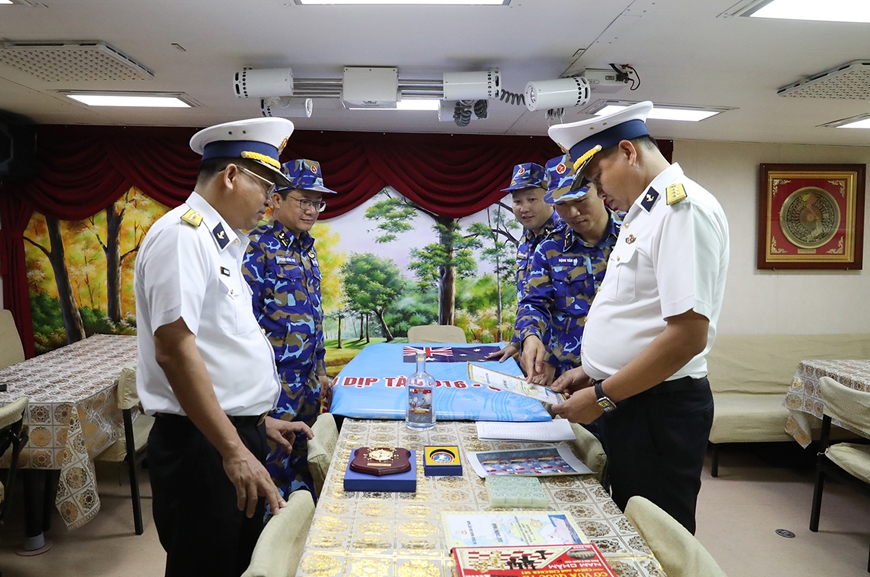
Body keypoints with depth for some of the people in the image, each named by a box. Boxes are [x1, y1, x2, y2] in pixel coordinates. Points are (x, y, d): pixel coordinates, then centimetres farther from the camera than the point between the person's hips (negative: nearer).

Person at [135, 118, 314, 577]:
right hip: (201, 444, -9)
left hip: (237, 435, 9)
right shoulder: (183, 234, -16)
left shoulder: (220, 242, 13)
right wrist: (232, 448, -24)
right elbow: (174, 349, -24)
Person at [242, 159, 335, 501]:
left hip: (307, 380, 8)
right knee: (273, 468, 4)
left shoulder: (307, 249, 12)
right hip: (275, 381, -8)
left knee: (300, 461, 19)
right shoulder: (258, 246, -12)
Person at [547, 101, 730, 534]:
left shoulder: (683, 207, -17)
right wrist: (592, 372, 11)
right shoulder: (643, 211, 13)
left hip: (659, 410, -9)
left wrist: (602, 396, -18)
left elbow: (688, 336, -24)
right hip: (625, 402, 9)